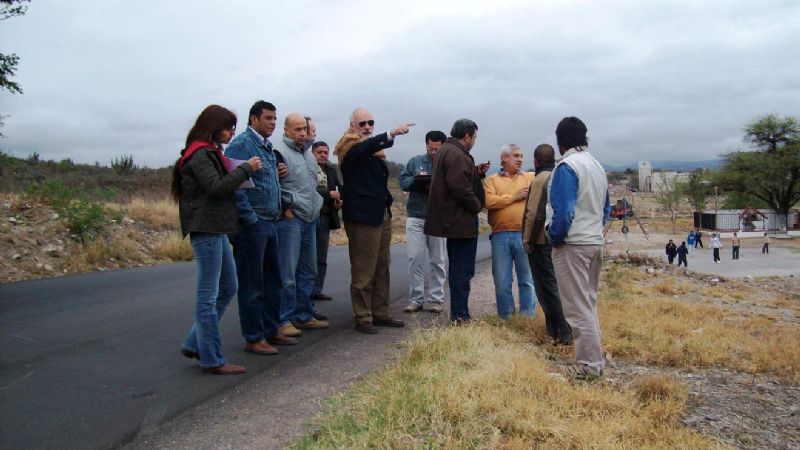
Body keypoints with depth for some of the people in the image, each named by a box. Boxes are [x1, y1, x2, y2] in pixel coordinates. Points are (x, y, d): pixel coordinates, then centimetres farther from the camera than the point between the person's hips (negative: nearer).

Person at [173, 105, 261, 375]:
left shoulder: (210, 152, 19)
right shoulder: (200, 154, -12)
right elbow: (216, 187, -22)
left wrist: (240, 174, 6)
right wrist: (246, 168, -15)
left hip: (216, 229, 10)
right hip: (206, 229, -10)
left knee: (227, 289, 15)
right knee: (208, 296, -4)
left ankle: (194, 344, 22)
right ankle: (212, 360, 4)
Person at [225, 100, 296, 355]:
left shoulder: (267, 147, 17)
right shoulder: (241, 145, -11)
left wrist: (277, 174, 7)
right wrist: (250, 218, -19)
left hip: (270, 222, 9)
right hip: (252, 224, -9)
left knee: (273, 280, 15)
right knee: (252, 284, 0)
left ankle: (271, 330, 27)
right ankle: (253, 338, 9)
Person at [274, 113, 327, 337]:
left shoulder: (308, 153, 17)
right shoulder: (279, 152, -10)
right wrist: (285, 209, -15)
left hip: (310, 219, 9)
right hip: (290, 220, -9)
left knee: (308, 271, 13)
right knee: (287, 272, -6)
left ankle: (304, 316, 24)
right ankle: (284, 320, 2)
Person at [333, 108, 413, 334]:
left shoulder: (373, 150, 17)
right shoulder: (350, 148, -8)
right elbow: (367, 146, -32)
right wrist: (392, 134, -45)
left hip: (382, 215, 9)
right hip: (362, 217, -9)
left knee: (382, 269, 13)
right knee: (363, 271, -5)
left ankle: (381, 313, 21)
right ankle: (363, 318, 3)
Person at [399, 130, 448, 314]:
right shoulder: (415, 161, 9)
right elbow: (403, 180, 3)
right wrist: (418, 181, -15)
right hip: (416, 217, 2)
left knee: (437, 261, 6)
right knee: (415, 259, -1)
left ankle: (436, 299, 14)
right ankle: (415, 299, 6)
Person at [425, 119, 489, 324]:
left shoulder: (445, 150, 16)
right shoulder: (457, 155, -18)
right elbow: (460, 186, -26)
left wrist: (477, 172, 11)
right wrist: (476, 205, -13)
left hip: (451, 220, 11)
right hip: (461, 221, -11)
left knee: (457, 268, 16)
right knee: (463, 270, -5)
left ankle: (458, 313, 24)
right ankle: (460, 316, 0)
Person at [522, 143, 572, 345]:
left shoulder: (540, 180, -14)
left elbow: (534, 214, -19)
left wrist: (527, 240, -10)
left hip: (542, 241, -8)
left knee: (547, 287, -2)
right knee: (553, 284, 16)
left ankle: (561, 333, -1)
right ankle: (555, 328, 23)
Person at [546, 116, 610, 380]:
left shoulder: (567, 166, -13)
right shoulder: (597, 166, 13)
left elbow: (563, 211, -20)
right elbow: (606, 208, 18)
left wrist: (555, 237, -6)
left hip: (572, 245, -9)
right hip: (596, 242, 9)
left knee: (578, 307, -3)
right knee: (589, 302, 18)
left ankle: (589, 367, 0)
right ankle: (595, 360, 26)